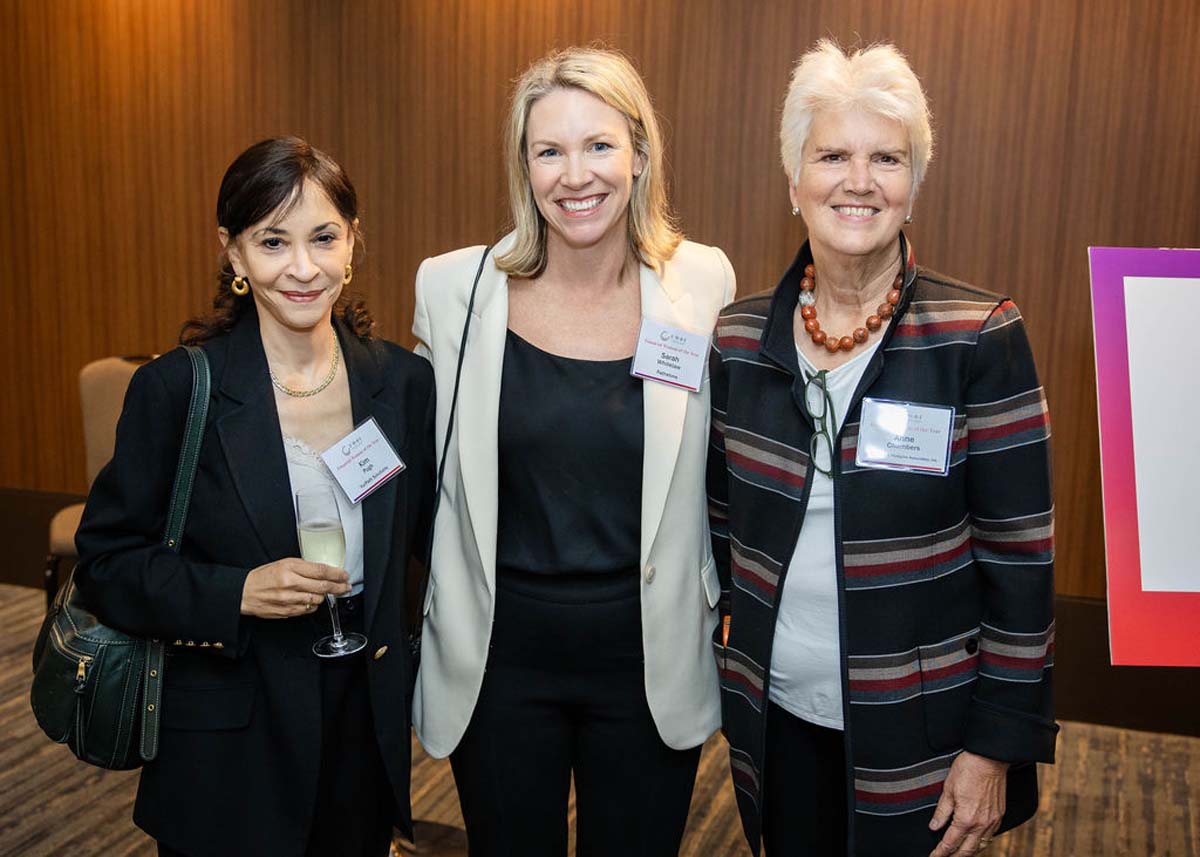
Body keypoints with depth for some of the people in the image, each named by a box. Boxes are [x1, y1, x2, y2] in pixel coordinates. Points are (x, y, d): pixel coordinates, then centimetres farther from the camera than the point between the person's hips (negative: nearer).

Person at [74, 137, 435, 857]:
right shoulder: (176, 389, -12)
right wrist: (236, 592, -21)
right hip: (229, 746, -3)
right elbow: (107, 562, -8)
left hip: (367, 723, 3)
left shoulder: (404, 381, -2)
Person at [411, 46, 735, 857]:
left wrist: (723, 605, 6)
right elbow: (426, 467, 7)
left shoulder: (703, 283, -7)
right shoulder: (454, 288, -7)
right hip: (499, 658, 1)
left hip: (651, 660, 0)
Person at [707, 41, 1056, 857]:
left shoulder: (980, 338, -12)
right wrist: (700, 661, 9)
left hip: (917, 736, -3)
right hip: (776, 721, 3)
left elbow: (1019, 557, -9)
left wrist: (998, 745, -9)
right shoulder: (739, 337, -1)